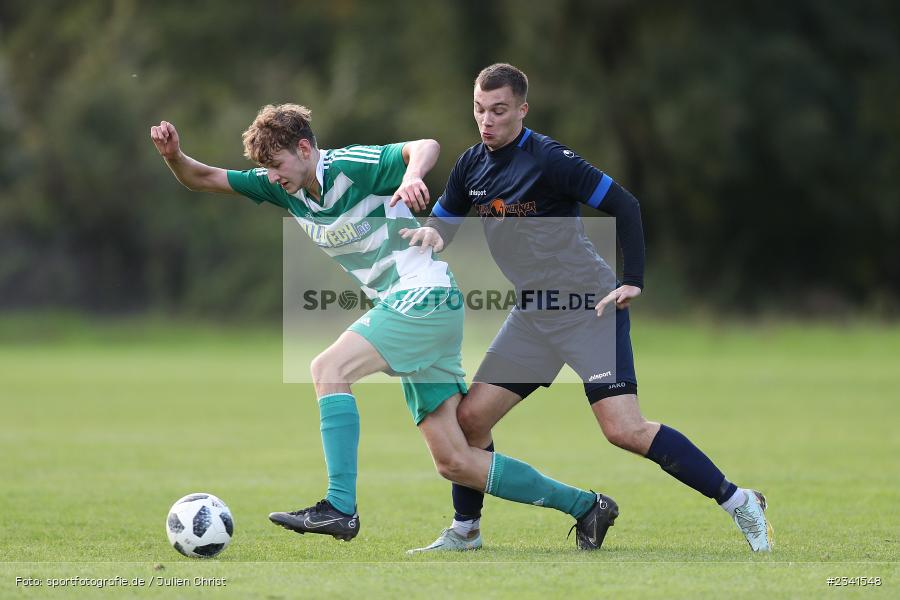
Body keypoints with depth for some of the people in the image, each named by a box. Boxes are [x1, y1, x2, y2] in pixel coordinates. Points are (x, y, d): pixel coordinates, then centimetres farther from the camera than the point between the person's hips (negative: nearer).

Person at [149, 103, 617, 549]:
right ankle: (583, 505, 9)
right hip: (405, 311, 9)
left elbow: (425, 146, -24)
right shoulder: (286, 189, 9)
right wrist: (173, 155, -9)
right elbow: (205, 180, 11)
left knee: (329, 368, -23)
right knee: (453, 462, 3)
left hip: (427, 298, -9)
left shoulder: (351, 166, -12)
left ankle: (340, 508, -28)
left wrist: (412, 176, -45)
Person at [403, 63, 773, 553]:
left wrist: (632, 282, -20)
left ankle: (739, 503, -9)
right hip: (531, 317, 7)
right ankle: (463, 532, 19)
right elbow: (442, 222, 15)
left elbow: (624, 206, -15)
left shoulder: (548, 159, -16)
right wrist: (428, 234, -10)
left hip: (590, 307, -7)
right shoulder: (470, 167, 4)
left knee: (624, 429, -18)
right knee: (470, 417, 1)